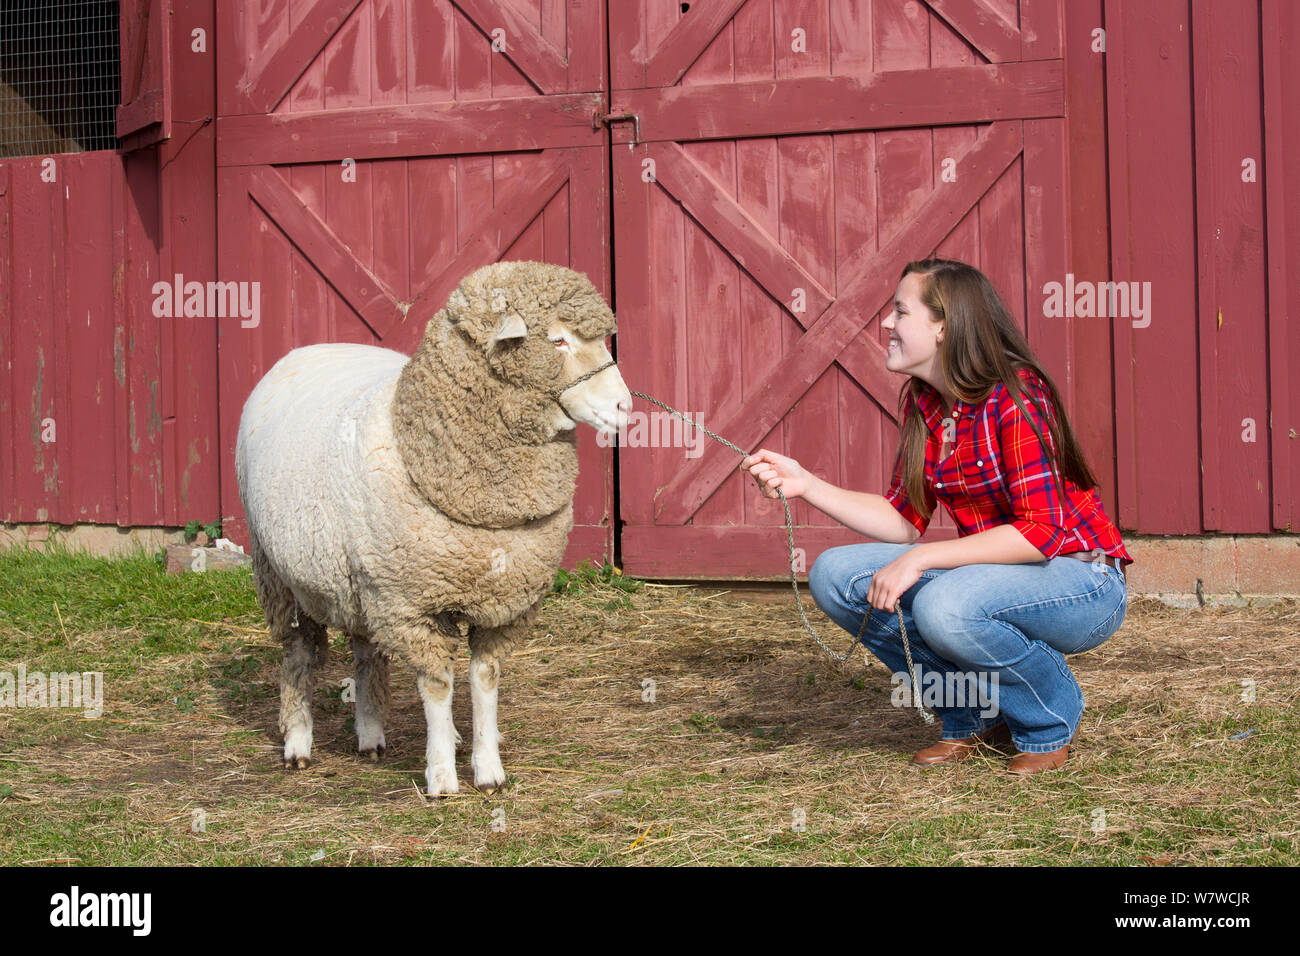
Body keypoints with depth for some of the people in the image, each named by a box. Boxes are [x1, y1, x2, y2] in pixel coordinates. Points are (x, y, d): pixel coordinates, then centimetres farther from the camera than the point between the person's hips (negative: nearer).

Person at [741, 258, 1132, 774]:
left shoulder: (1015, 398, -21)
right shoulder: (920, 400, 3)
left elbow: (1040, 532, -28)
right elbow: (904, 520, 5)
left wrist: (919, 559, -29)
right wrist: (806, 485, -5)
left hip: (1083, 581, -8)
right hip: (992, 573, 8)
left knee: (946, 607, -36)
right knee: (834, 575, -8)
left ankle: (1051, 717, -5)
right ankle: (975, 716, 6)